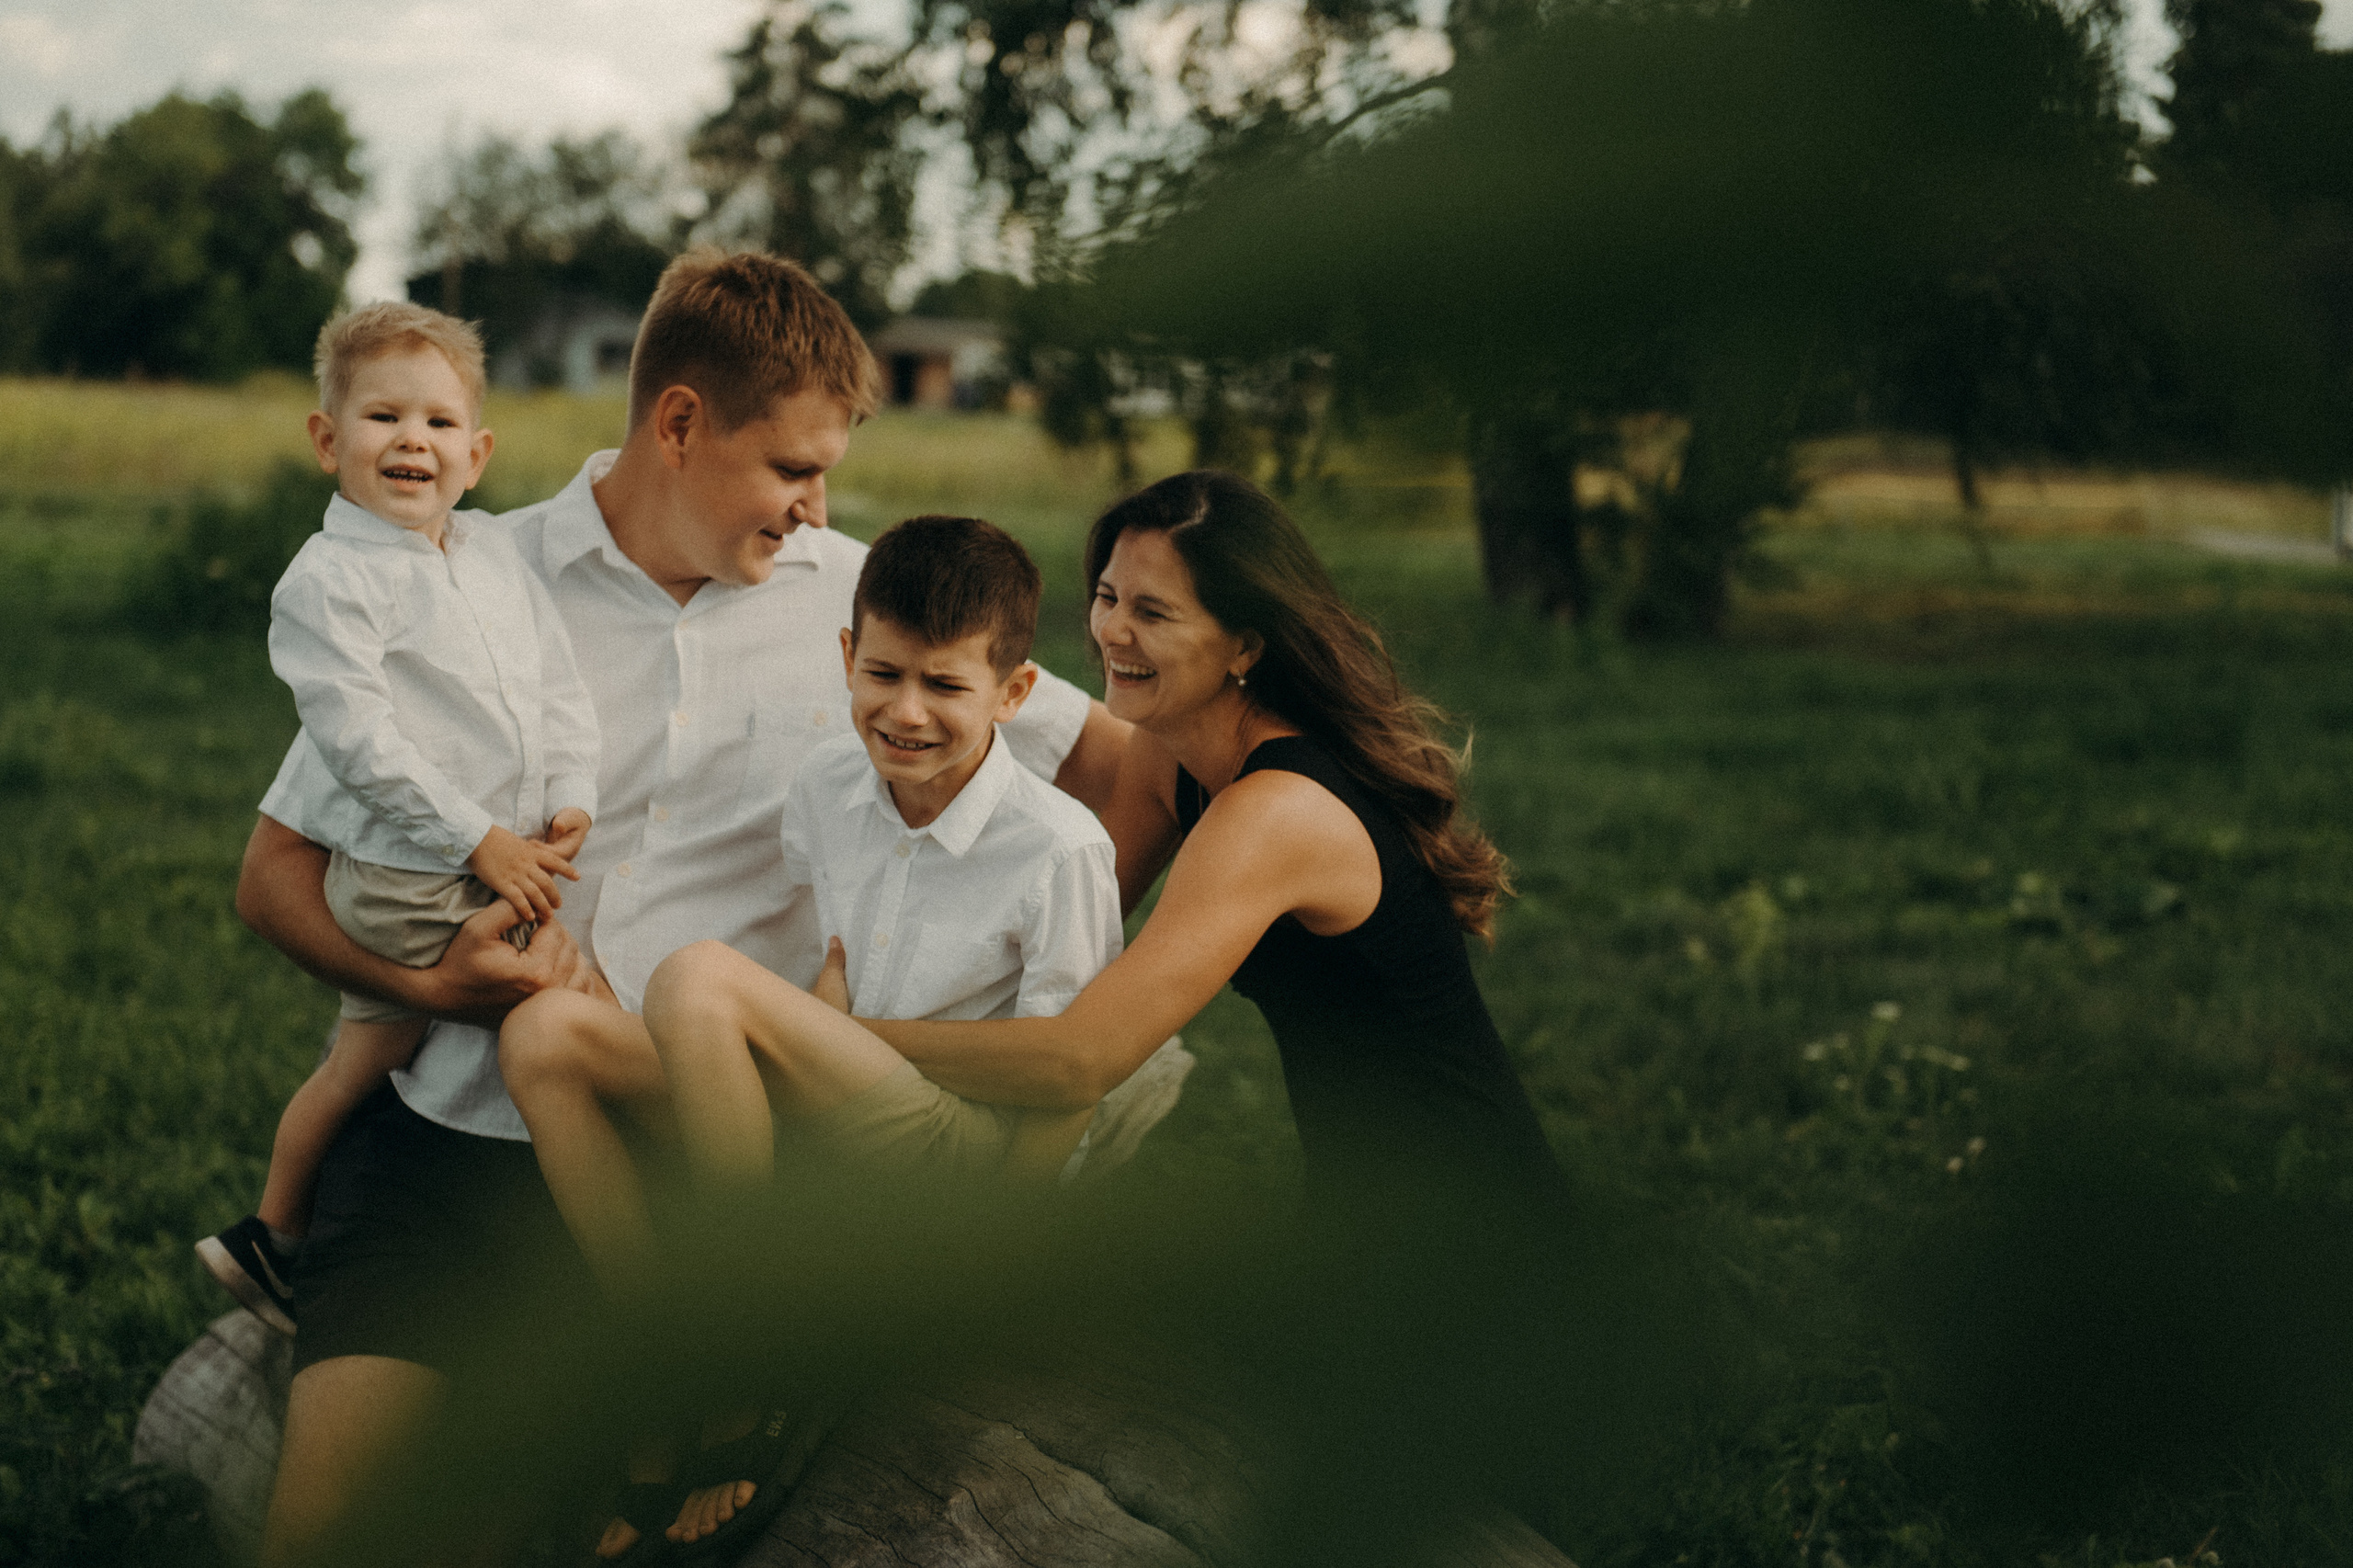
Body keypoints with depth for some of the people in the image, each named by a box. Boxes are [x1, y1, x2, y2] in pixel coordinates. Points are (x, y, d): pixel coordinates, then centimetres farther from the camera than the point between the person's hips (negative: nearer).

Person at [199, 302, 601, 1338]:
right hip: (405, 879, -7)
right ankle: (270, 1238, 27)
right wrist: (479, 843, -20)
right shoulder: (326, 581, -13)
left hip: (510, 866, 7)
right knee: (368, 1063, 6)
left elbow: (558, 686, 10)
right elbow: (363, 742, -20)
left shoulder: (492, 551, 9)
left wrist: (572, 804, -4)